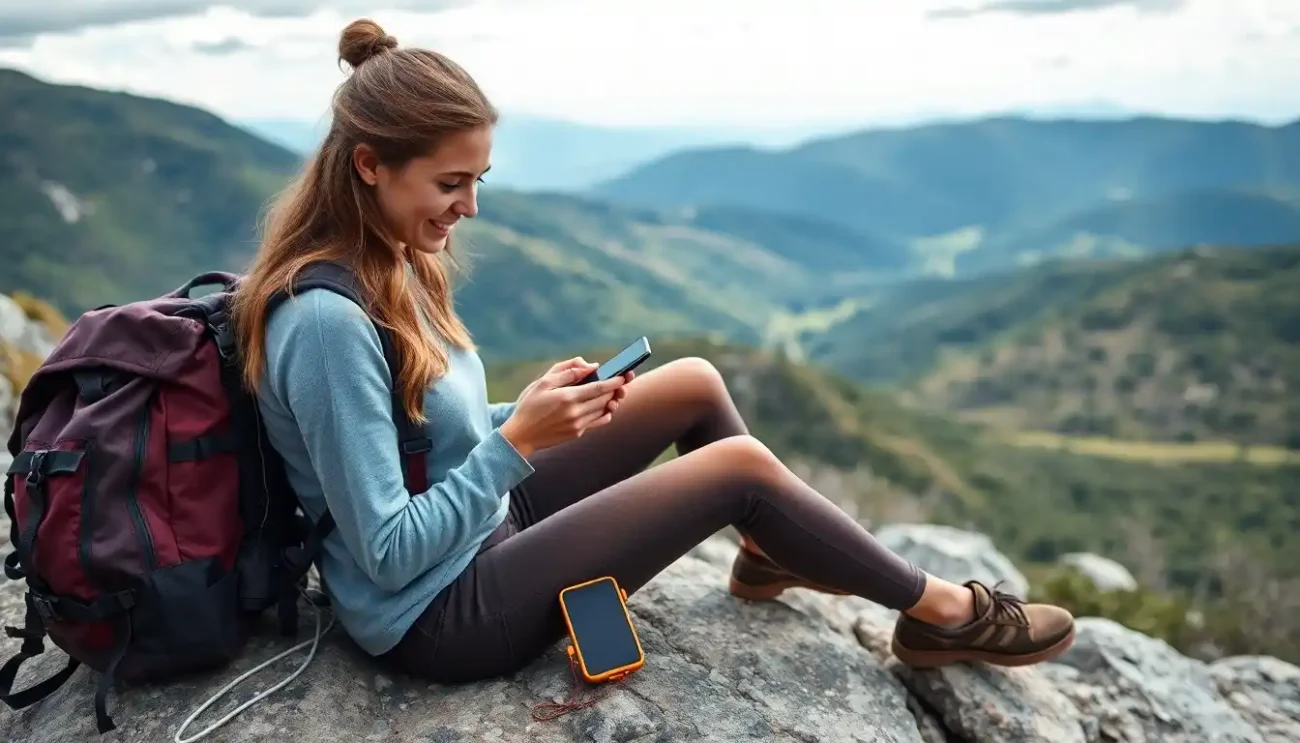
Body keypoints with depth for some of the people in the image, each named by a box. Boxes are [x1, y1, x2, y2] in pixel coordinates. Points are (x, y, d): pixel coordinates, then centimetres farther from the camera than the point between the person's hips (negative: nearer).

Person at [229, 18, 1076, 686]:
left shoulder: (384, 262, 0)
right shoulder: (329, 320, -29)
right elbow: (390, 556, -25)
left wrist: (528, 413, -6)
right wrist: (519, 440, -26)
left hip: (475, 525, 9)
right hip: (439, 616, -9)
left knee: (696, 384, 7)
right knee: (740, 464, -12)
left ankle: (769, 553, 31)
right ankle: (940, 612, 9)